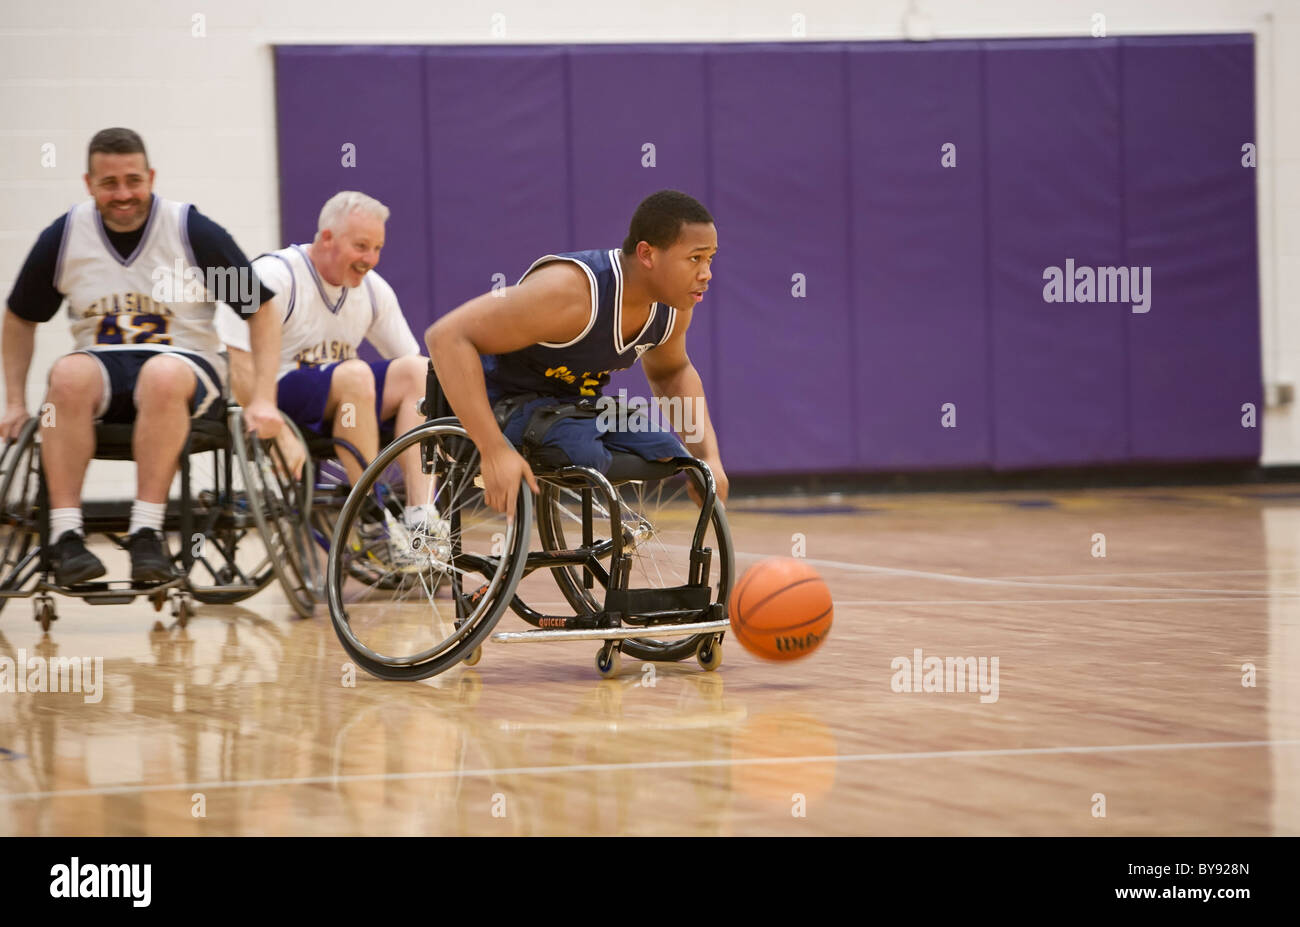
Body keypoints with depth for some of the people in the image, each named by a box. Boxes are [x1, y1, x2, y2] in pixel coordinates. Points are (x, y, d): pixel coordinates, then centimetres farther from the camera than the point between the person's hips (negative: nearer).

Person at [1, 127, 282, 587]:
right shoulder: (63, 237, 2)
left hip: (187, 365, -2)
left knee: (163, 375, -39)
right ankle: (65, 536, -36)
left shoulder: (193, 231, -5)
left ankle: (147, 532, -37)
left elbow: (262, 312, 1)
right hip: (103, 364, 2)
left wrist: (263, 400, -8)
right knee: (69, 373, -34)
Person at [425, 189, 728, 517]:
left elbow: (672, 372, 17)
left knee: (669, 457, -12)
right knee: (584, 455, -34)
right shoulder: (572, 292, -34)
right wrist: (494, 452, -44)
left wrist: (710, 457, 1)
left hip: (577, 403, 8)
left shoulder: (673, 308, -8)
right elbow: (447, 337, -38)